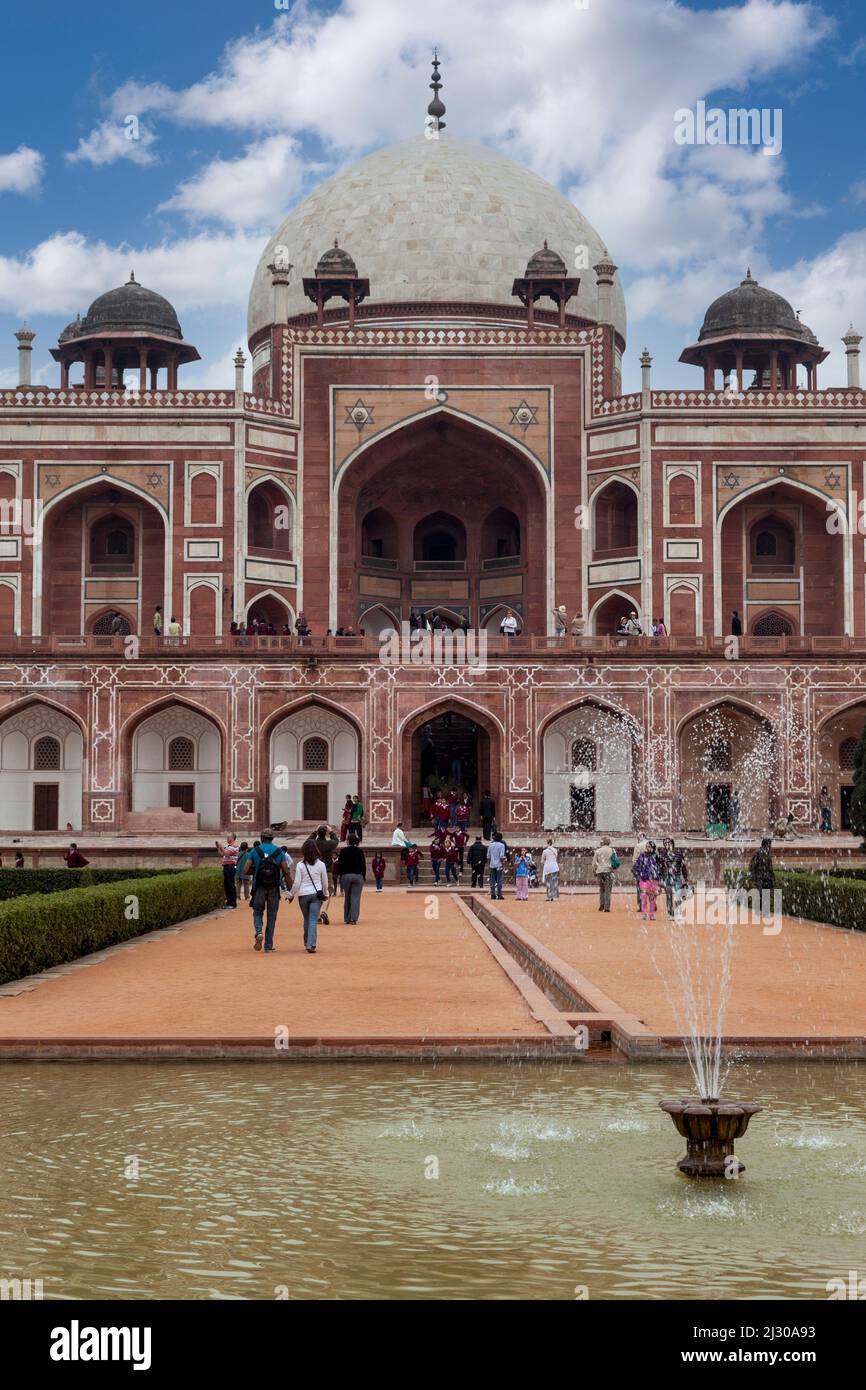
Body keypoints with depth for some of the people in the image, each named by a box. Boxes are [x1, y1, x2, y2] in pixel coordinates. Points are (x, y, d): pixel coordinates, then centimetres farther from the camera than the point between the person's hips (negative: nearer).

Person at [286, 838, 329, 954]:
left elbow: (297, 883, -5)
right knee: (313, 921, -3)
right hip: (316, 894, 0)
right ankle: (311, 945, -13)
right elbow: (325, 882, 8)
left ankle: (307, 943, 28)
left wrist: (291, 895, 9)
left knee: (307, 920, 17)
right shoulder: (321, 864, -1)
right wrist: (325, 894, 24)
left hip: (303, 895, 0)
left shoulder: (300, 865, -5)